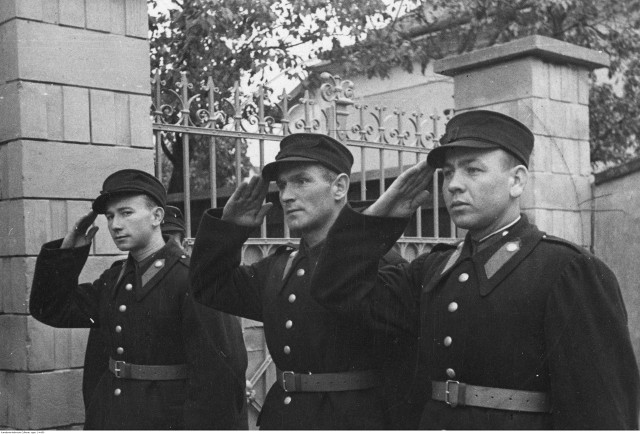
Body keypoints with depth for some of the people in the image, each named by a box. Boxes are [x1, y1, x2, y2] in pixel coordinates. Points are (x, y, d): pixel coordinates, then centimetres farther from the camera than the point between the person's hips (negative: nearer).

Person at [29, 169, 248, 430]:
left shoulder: (191, 279, -15)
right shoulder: (113, 279, 7)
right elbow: (51, 309, 14)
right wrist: (67, 251, 2)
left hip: (167, 418, -7)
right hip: (108, 418, 7)